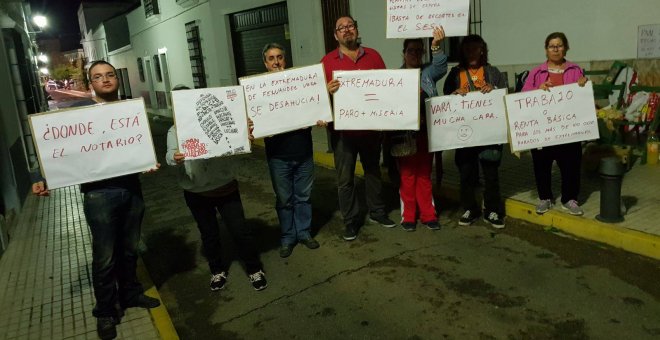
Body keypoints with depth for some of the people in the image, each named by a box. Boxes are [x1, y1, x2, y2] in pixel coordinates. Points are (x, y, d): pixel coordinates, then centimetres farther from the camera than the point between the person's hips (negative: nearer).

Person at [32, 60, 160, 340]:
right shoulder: (79, 110, -2)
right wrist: (45, 180, -14)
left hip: (132, 188, 4)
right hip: (99, 193, -4)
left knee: (129, 249, 17)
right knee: (104, 257, 4)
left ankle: (130, 294, 37)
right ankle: (105, 312, 22)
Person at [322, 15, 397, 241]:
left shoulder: (373, 56, 7)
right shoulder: (327, 61, 0)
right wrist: (328, 90, -25)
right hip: (342, 129, -2)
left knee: (373, 171, 16)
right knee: (345, 178, 4)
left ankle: (377, 212, 32)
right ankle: (350, 221, 17)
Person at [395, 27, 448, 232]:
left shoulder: (428, 72, 8)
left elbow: (441, 68, -12)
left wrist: (436, 46, -26)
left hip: (426, 131, 2)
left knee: (425, 174, 9)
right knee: (407, 175, 3)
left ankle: (428, 215, 18)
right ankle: (408, 216, 14)